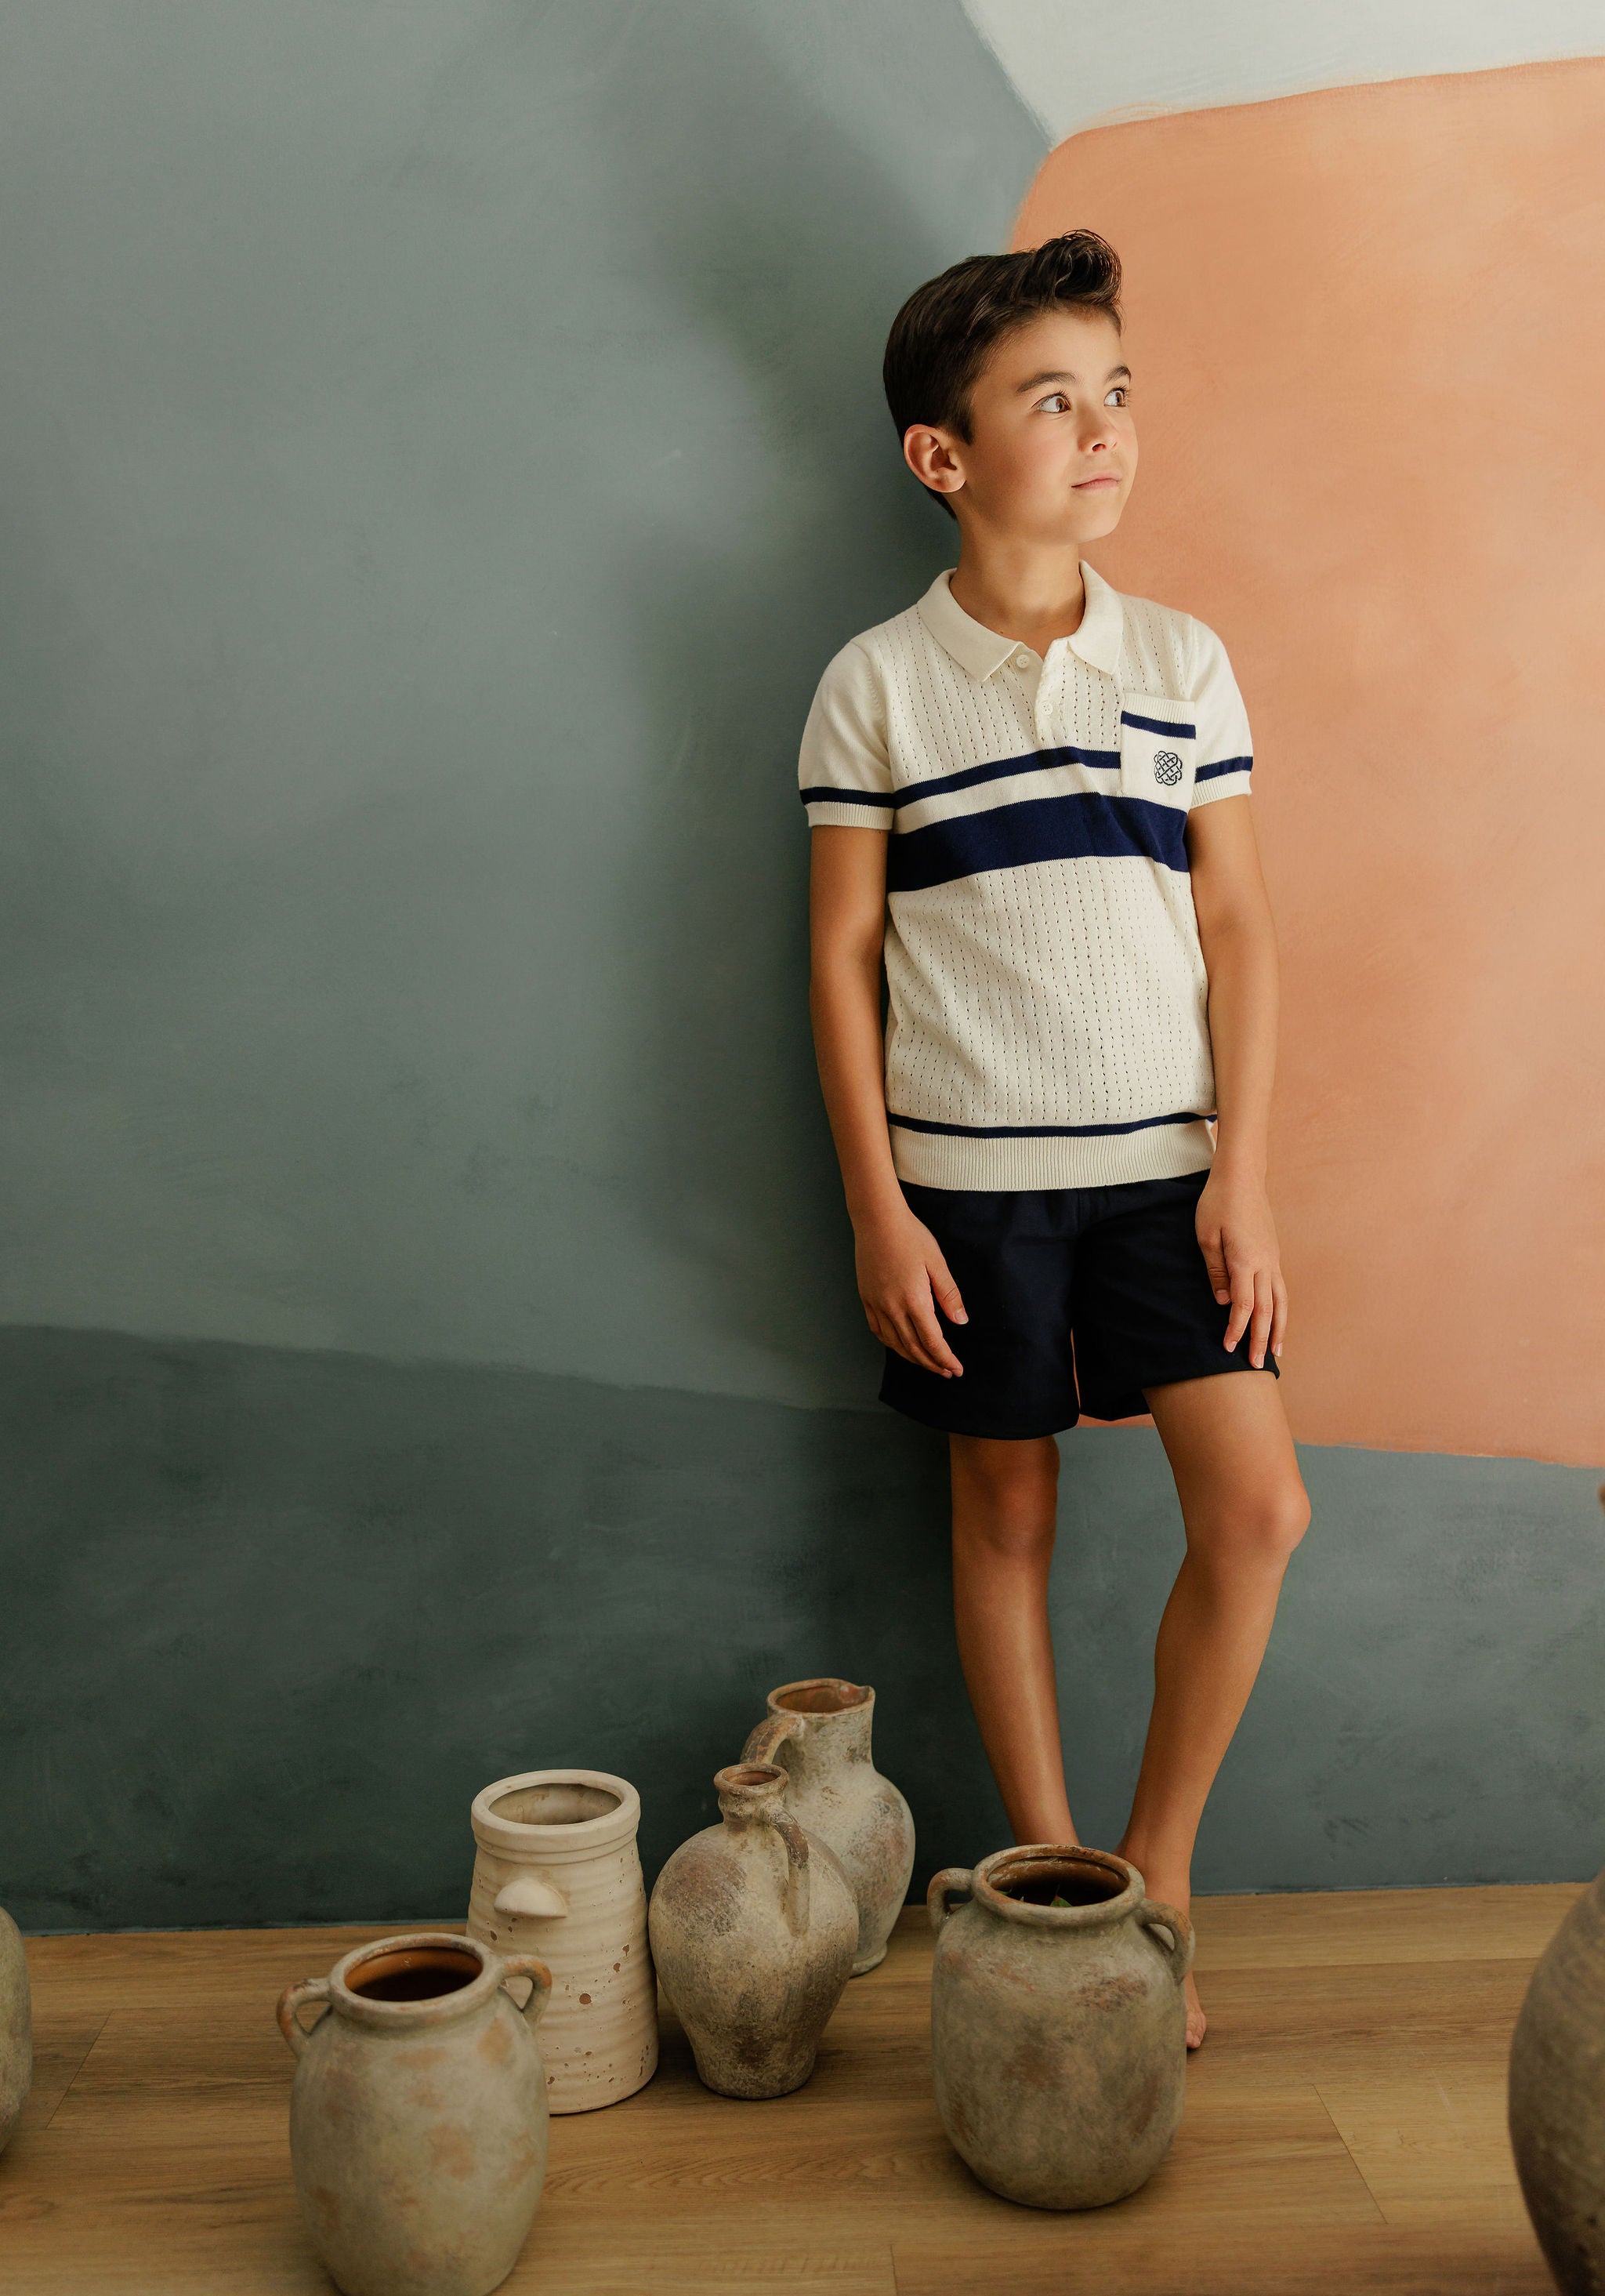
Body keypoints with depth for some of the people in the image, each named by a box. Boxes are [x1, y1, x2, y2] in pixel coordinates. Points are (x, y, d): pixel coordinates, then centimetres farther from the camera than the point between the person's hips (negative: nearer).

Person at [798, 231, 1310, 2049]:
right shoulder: (876, 685, -3)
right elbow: (842, 954, -2)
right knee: (1006, 1514, 8)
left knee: (1256, 1508, -5)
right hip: (968, 1176, -2)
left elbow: (1238, 925, 4)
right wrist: (876, 1207, -6)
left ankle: (1155, 1877, 15)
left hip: (1166, 1160, 2)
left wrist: (1245, 1171, -2)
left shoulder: (1184, 660, 4)